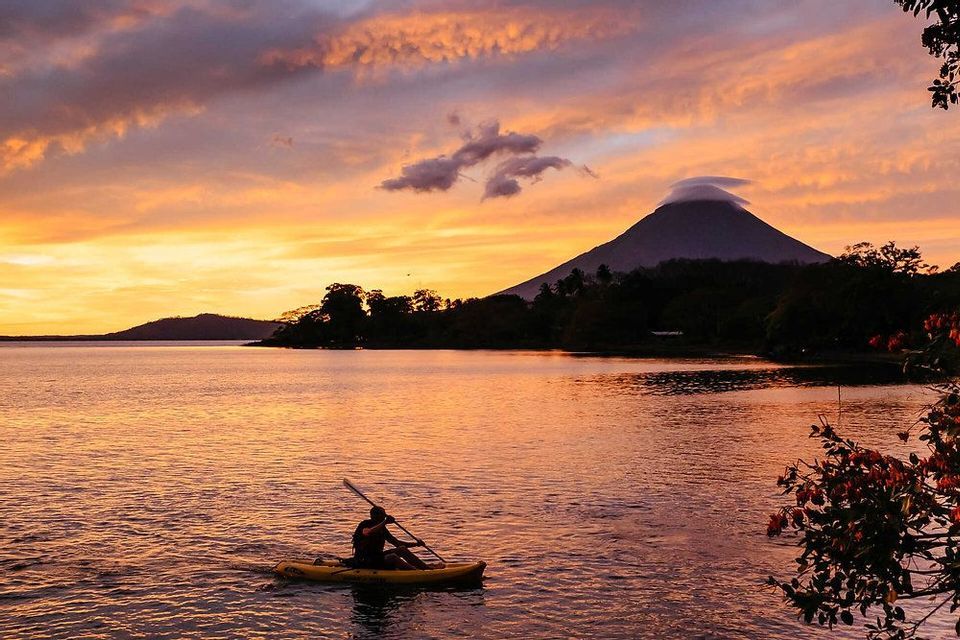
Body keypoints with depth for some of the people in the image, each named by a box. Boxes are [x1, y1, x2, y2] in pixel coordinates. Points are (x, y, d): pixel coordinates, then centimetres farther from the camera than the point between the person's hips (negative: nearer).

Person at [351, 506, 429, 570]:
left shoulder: (382, 528, 13)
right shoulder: (365, 525, -10)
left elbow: (396, 543, 14)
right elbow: (369, 533, -36)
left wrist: (416, 544, 4)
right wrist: (384, 522, -38)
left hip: (378, 557, 8)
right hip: (365, 562, -8)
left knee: (402, 549, -8)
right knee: (392, 557, -30)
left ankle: (428, 569, -17)